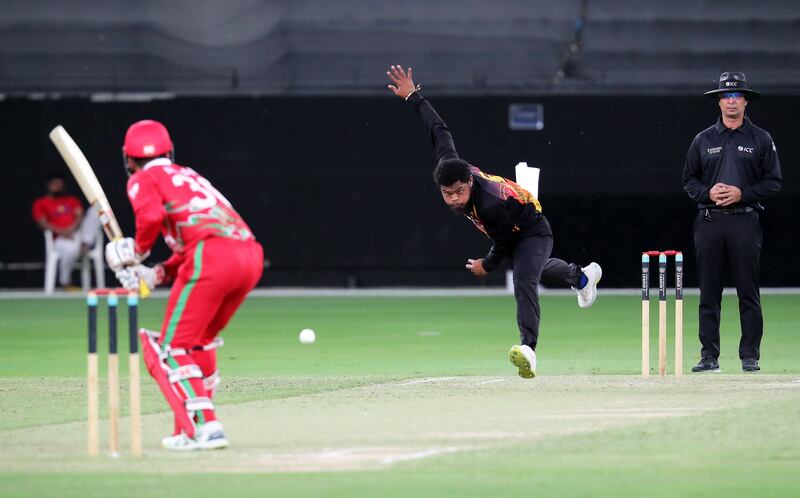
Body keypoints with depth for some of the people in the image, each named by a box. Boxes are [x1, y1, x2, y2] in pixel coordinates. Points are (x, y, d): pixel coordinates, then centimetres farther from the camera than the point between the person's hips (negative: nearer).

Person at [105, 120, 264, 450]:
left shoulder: (143, 180, 12)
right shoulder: (186, 176, 34)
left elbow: (152, 216, -10)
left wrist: (138, 251, 7)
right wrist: (158, 274, 21)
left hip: (211, 257, -8)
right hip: (252, 255, 8)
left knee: (172, 347, 0)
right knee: (200, 340, 24)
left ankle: (204, 427, -12)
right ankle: (195, 425, 21)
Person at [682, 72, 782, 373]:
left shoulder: (761, 140, 6)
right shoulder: (703, 140, 12)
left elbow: (773, 183, 4)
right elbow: (689, 180, 14)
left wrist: (742, 194, -10)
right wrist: (708, 192, -6)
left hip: (745, 221, -2)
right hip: (709, 221, 2)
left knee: (748, 292, -3)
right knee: (709, 293, 1)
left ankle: (750, 357, 1)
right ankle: (709, 356, 5)